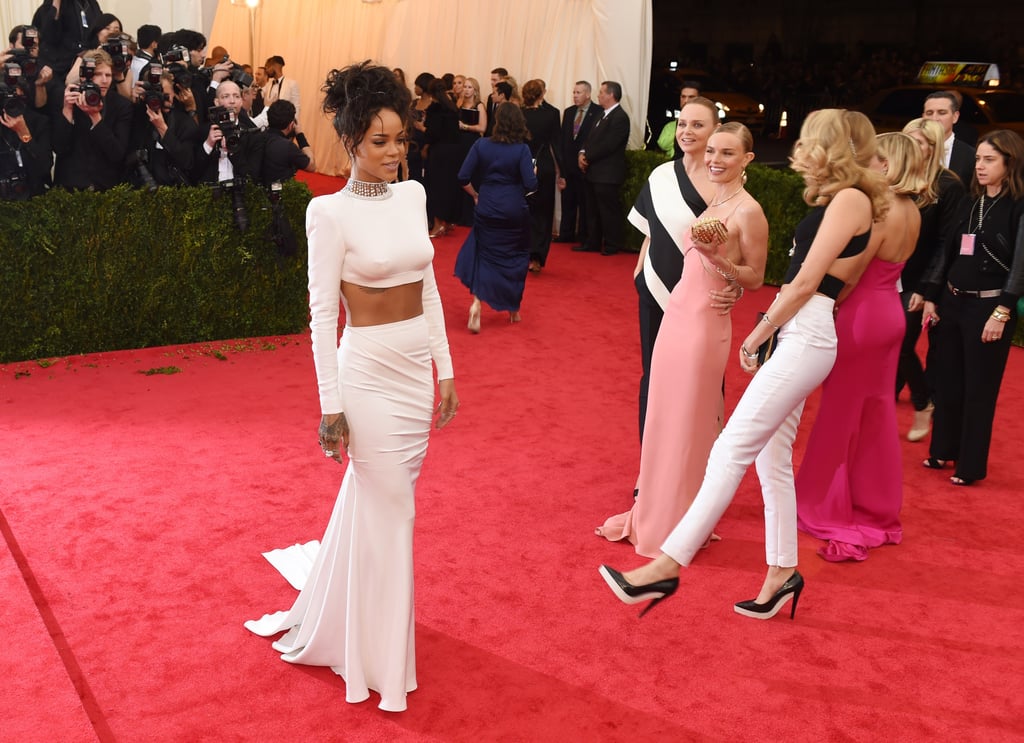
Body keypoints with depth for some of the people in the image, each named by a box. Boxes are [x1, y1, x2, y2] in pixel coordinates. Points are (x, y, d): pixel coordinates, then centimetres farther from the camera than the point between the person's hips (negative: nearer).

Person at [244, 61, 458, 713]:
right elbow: (322, 315, -12)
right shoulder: (331, 213, -13)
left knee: (378, 500, 18)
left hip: (418, 368, 6)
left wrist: (445, 370, 10)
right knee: (387, 510, 4)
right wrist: (331, 407, -13)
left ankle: (335, 620, 41)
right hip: (369, 372, -6)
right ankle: (379, 655, 25)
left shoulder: (413, 195, 5)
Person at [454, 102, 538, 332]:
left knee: (484, 255, 11)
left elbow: (463, 177, -6)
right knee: (515, 258, 15)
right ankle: (513, 309, 26)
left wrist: (475, 195, 12)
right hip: (515, 212, -1)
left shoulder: (481, 144, -5)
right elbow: (531, 185, -13)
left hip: (487, 210, 1)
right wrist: (533, 171, 8)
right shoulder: (522, 149, -9)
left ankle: (477, 302, -10)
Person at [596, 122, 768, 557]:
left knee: (690, 423, 3)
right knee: (663, 418, 14)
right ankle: (652, 510, 29)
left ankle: (682, 525, 19)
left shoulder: (748, 211, -10)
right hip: (676, 314, 8)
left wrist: (718, 258, -20)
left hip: (705, 323, -8)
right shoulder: (711, 203, 12)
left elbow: (755, 279, -8)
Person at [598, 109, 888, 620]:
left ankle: (667, 566, -16)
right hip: (791, 337, 10)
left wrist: (755, 337, -7)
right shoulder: (832, 200, 19)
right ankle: (782, 573, 21)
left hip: (804, 340, -10)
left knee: (732, 448, -15)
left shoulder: (850, 199, -10)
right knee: (771, 459, 11)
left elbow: (805, 284, -14)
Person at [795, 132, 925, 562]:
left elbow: (848, 277, -20)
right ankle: (877, 511, 27)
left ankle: (826, 510, 19)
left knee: (841, 414, 5)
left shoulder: (880, 212, -21)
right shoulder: (911, 212, 4)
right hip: (890, 313, 8)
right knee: (877, 415, 16)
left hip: (861, 315, -8)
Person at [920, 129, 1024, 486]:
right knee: (947, 382, 13)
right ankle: (943, 450, 28)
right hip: (952, 301, 6)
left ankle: (971, 465, 13)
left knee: (979, 388, 2)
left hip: (989, 306, -6)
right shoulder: (969, 203, 10)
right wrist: (931, 297, 9)